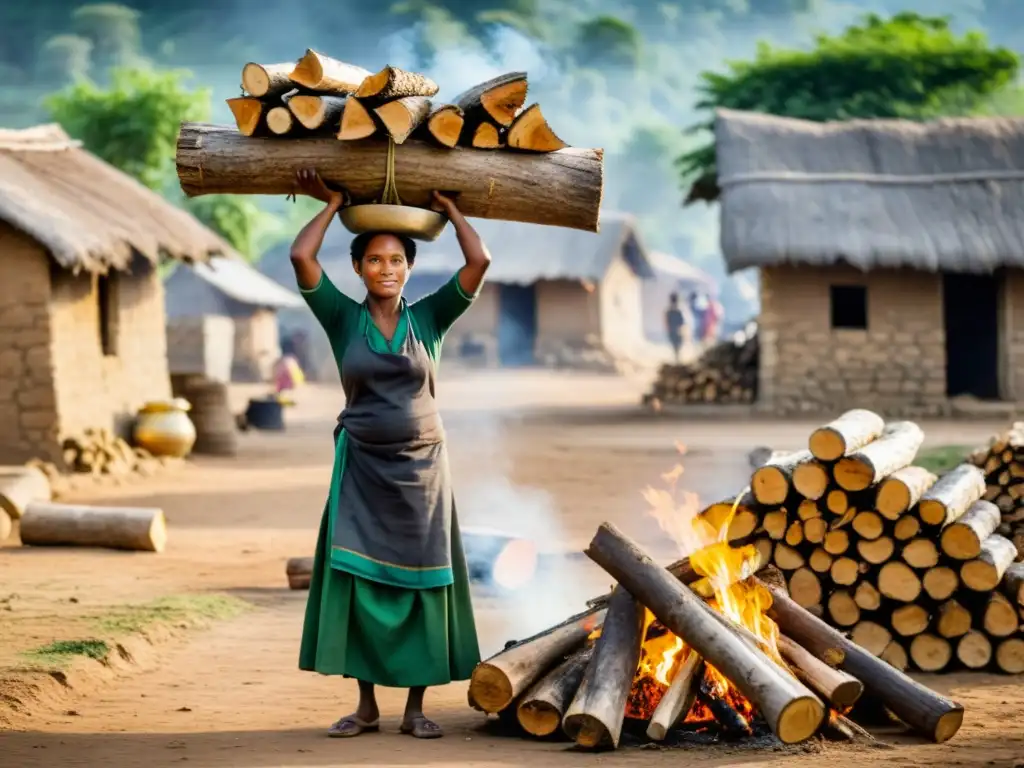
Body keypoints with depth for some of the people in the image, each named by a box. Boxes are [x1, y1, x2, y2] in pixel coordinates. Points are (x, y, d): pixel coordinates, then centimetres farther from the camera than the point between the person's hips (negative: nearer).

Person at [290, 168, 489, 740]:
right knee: (358, 581, -3)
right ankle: (366, 706, 4)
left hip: (422, 468, 0)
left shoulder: (430, 318, 4)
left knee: (421, 583, 0)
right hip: (363, 467, 0)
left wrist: (449, 207, 6)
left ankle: (416, 707, 5)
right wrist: (333, 205, 3)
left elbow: (480, 262, -5)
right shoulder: (343, 318, 2)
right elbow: (301, 257, -8)